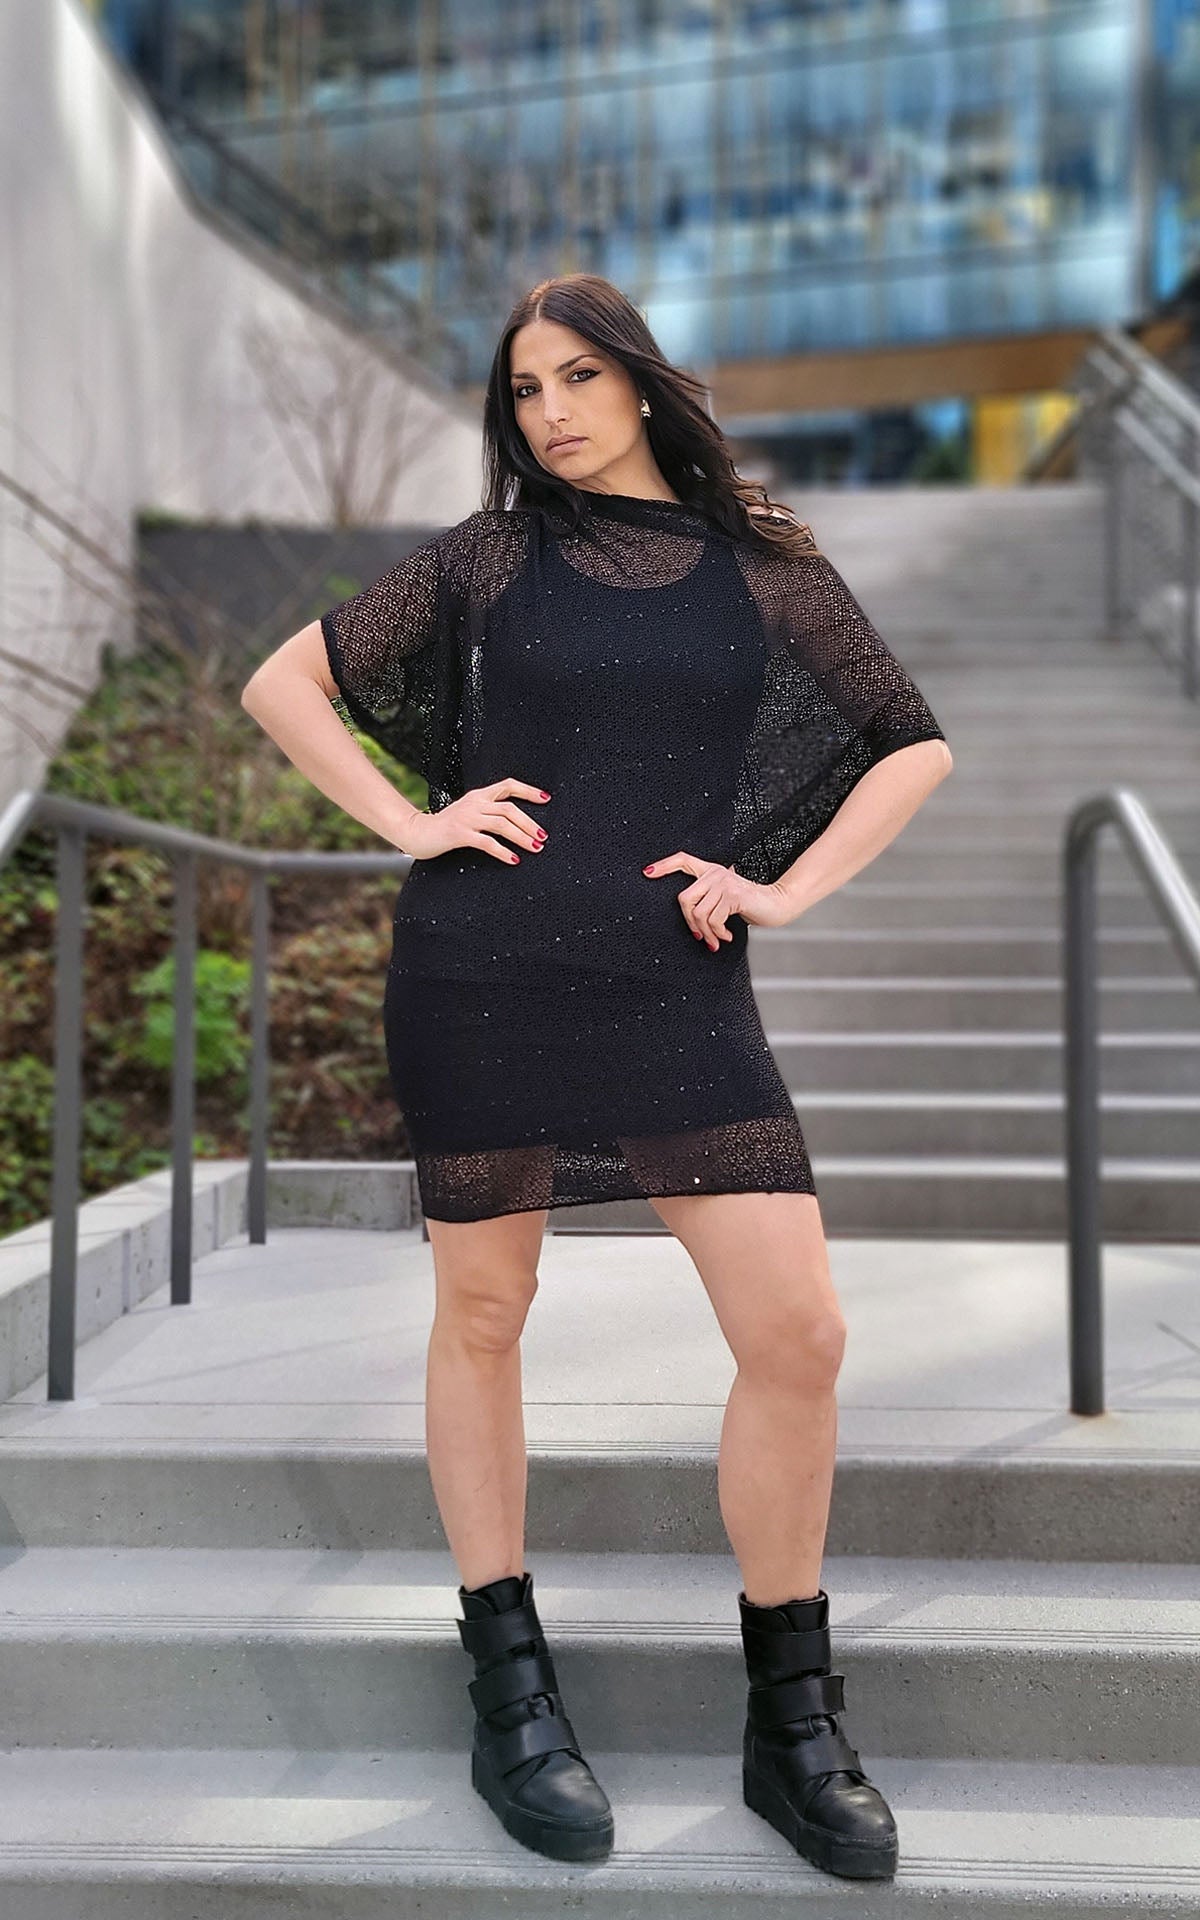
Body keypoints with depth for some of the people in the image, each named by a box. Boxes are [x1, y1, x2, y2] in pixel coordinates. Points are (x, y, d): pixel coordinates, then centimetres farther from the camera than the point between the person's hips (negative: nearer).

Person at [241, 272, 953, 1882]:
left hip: (677, 984, 1)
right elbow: (283, 684, 10)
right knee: (482, 1314, 5)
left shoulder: (765, 566, 9)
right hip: (483, 973, 0)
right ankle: (511, 1701, 20)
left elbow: (915, 745, 13)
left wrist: (787, 889, 1)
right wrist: (411, 825, -2)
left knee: (801, 1332, -7)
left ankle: (793, 1729, 10)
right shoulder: (487, 558, 8)